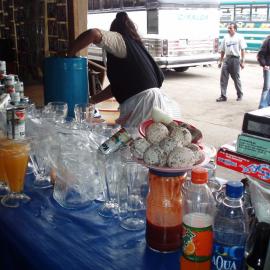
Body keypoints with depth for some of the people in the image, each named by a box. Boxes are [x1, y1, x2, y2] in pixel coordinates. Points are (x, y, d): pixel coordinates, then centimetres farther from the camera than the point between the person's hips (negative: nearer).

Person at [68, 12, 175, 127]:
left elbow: (94, 33, -21)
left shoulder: (120, 40, 0)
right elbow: (118, 85, 23)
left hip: (141, 103, -9)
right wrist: (92, 100, 23)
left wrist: (69, 53, -9)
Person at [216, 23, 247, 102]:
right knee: (223, 78, -5)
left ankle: (240, 95, 23)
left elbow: (242, 50, -3)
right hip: (227, 59, 4)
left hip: (235, 59, -4)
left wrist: (242, 61, -8)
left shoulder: (239, 37, -1)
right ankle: (223, 96, -1)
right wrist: (220, 61, 13)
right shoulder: (226, 37, 11)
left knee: (236, 78, 6)